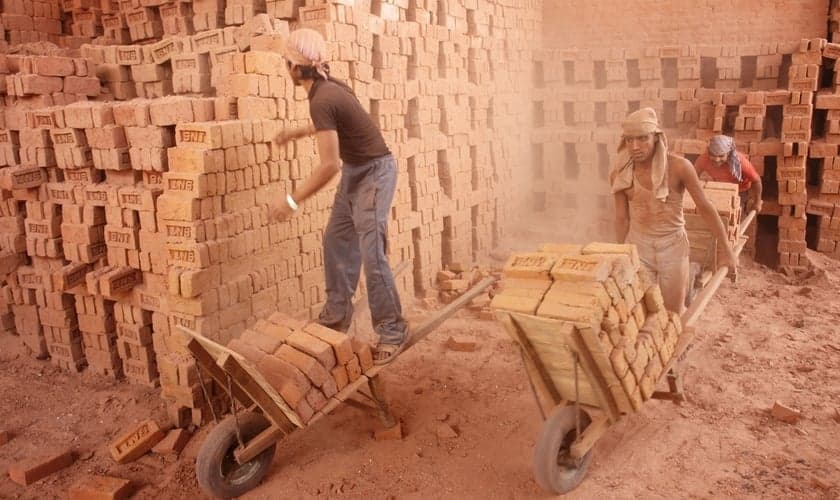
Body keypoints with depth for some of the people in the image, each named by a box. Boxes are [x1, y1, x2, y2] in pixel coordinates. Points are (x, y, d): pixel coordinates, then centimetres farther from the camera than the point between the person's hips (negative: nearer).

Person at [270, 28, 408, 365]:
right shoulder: (328, 87, 3)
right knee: (336, 242, 13)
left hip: (373, 174, -10)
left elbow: (329, 165, -27)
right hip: (355, 171, 10)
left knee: (371, 254, -11)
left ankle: (393, 331, -2)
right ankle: (336, 315, 24)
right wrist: (297, 133, 31)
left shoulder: (321, 100, -25)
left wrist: (292, 201, -20)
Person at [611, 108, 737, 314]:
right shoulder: (619, 175, -10)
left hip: (673, 247, -1)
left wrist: (727, 249, -6)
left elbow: (705, 207, -10)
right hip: (638, 246, 2)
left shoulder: (679, 167, -18)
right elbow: (622, 218, 0)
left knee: (673, 315, 9)